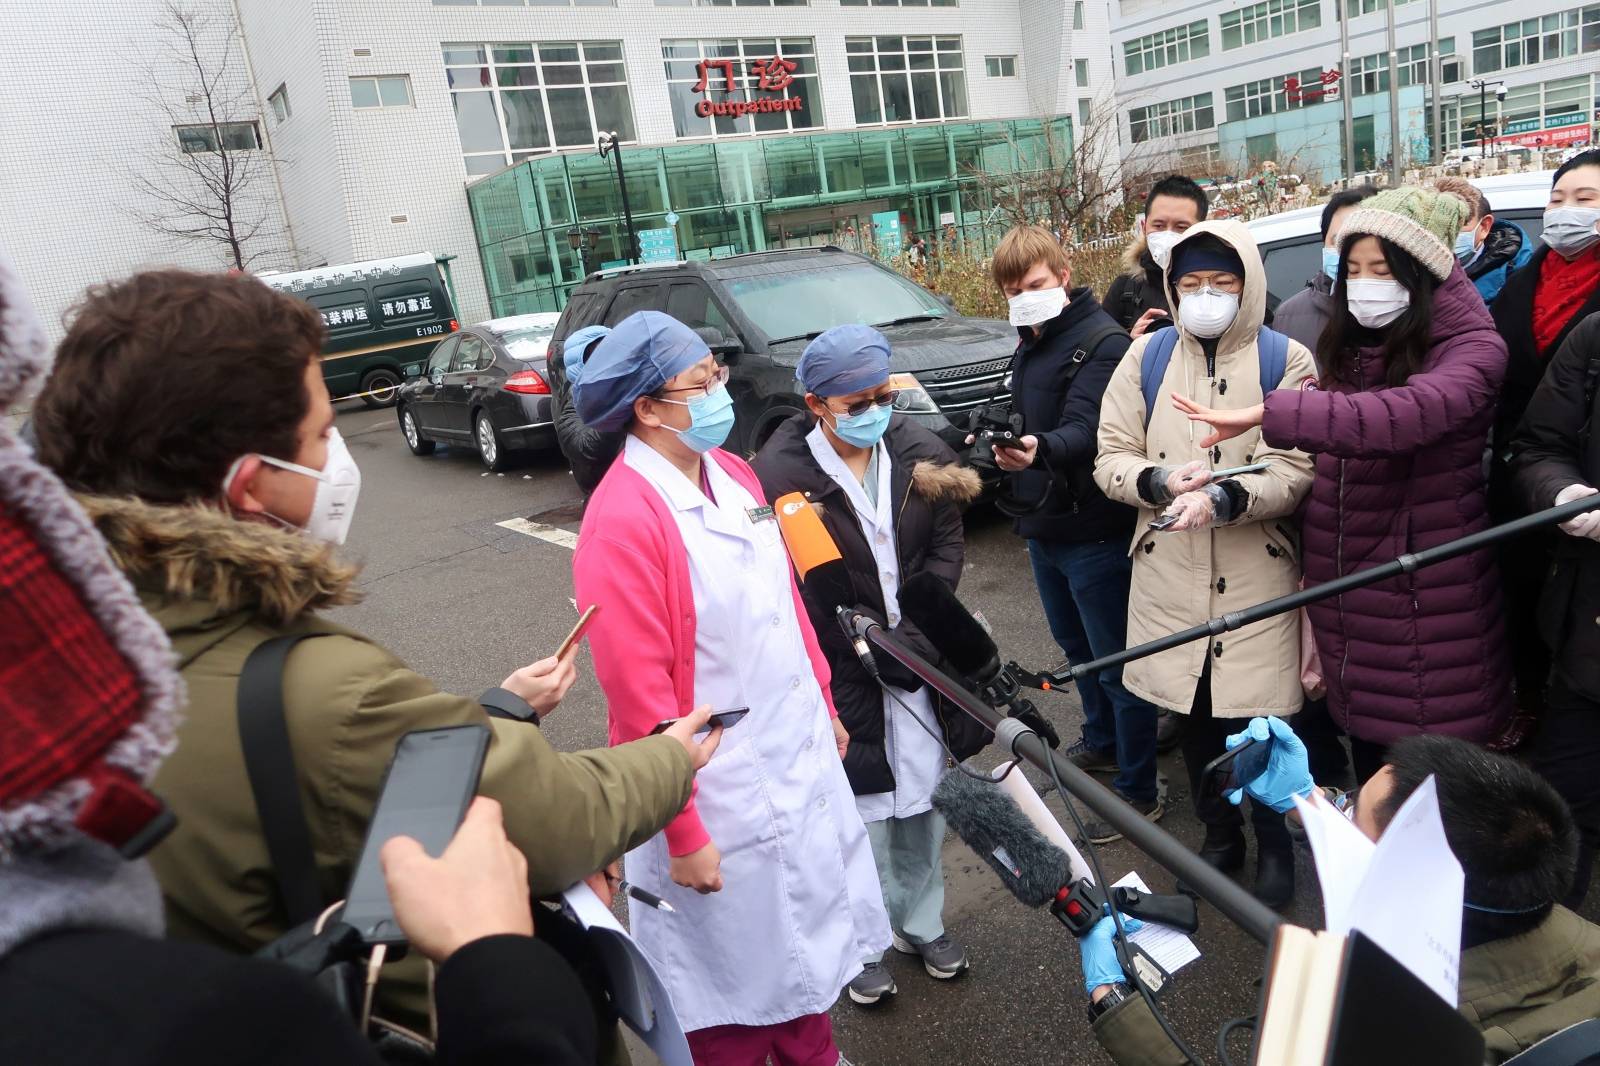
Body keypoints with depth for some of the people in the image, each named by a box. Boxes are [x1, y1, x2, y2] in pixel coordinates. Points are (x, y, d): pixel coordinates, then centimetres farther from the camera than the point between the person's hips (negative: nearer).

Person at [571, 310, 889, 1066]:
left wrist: (823, 705, 16)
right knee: (740, 968, 14)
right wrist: (682, 830, -18)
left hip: (800, 762, 8)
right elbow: (638, 692, -22)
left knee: (807, 935, 26)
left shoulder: (733, 474, 3)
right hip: (720, 793, -8)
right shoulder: (624, 521, -23)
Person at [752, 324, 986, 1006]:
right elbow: (797, 594, -14)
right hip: (841, 674, -4)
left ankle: (922, 924, 38)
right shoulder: (779, 475, -15)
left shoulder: (921, 455, 0)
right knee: (862, 816, 5)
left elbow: (947, 549, 1)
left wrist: (912, 636, -11)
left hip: (921, 662, 5)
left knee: (924, 800, 16)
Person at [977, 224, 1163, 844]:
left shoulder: (1101, 341, -17)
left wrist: (1040, 449, -50)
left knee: (1117, 660, 1)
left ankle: (1138, 790, 15)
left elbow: (1084, 428, -32)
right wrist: (998, 444, 6)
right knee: (1075, 646, 24)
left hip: (1093, 531, -9)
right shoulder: (1030, 343, 10)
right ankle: (1102, 743, 45)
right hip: (1043, 526, 9)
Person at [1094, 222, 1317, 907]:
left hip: (1259, 574, -2)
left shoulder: (1286, 360, -1)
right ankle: (1219, 836, 38)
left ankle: (1274, 846, 31)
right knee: (1192, 713, 14)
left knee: (1262, 719, 4)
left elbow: (1297, 471, -11)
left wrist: (1223, 499, -27)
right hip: (1169, 574, 3)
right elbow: (1110, 460, 3)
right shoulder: (1147, 357, 5)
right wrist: (1159, 480, -17)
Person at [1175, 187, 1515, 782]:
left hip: (1426, 595, -5)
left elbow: (1407, 415, -31)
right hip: (1345, 586, 5)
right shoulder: (1346, 349, 11)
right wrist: (1306, 561, 6)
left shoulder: (1471, 349, -10)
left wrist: (1268, 414, -37)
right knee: (1368, 760, 15)